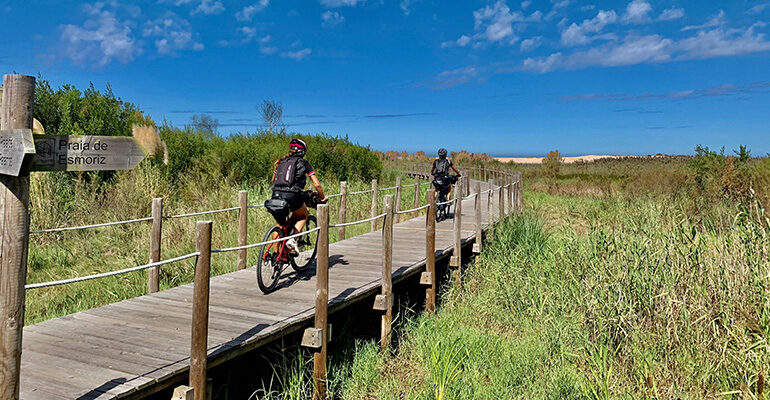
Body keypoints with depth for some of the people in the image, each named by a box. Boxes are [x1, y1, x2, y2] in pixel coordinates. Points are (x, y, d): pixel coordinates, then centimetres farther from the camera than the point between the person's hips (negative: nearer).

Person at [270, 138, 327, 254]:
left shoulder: (281, 161, 21)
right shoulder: (304, 163, 11)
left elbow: (273, 181, 27)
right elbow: (317, 185, 8)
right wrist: (322, 198, 22)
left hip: (276, 194, 4)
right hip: (293, 196, -4)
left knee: (279, 224, 22)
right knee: (303, 216, 25)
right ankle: (292, 239, 3)